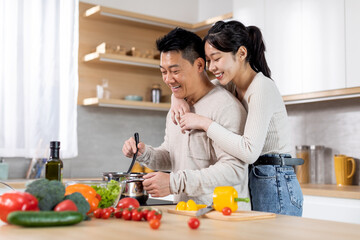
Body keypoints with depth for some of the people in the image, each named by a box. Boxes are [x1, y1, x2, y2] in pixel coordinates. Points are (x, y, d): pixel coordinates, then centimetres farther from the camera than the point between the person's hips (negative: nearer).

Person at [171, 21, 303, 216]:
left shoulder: (262, 88, -17)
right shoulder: (231, 86, 7)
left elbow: (250, 151, -27)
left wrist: (205, 123, -21)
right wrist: (178, 96, -2)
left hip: (274, 186, -8)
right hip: (248, 181, 8)